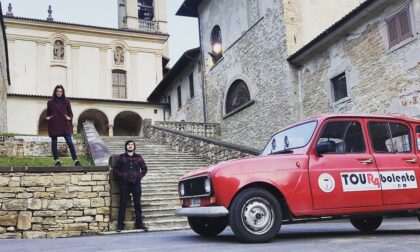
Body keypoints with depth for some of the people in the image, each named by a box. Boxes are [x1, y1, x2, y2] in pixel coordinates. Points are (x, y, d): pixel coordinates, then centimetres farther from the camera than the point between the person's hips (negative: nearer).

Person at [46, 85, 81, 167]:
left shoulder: (66, 102, 10)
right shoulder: (50, 102, 10)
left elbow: (70, 113, 11)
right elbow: (48, 113, 18)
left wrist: (69, 117, -9)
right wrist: (47, 118, -4)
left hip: (64, 125, -1)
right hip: (53, 126, 1)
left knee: (70, 142, -9)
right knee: (54, 143, 3)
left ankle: (76, 160, -9)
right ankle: (57, 161, 12)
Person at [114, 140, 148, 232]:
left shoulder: (138, 157, 10)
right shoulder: (121, 157, 7)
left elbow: (144, 168, 16)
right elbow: (116, 170, 8)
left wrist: (140, 176, 3)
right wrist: (121, 177, -5)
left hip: (136, 184, 2)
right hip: (124, 184, -1)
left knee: (138, 204, 4)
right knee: (123, 204, -1)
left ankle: (139, 223, 12)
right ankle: (120, 224, 4)